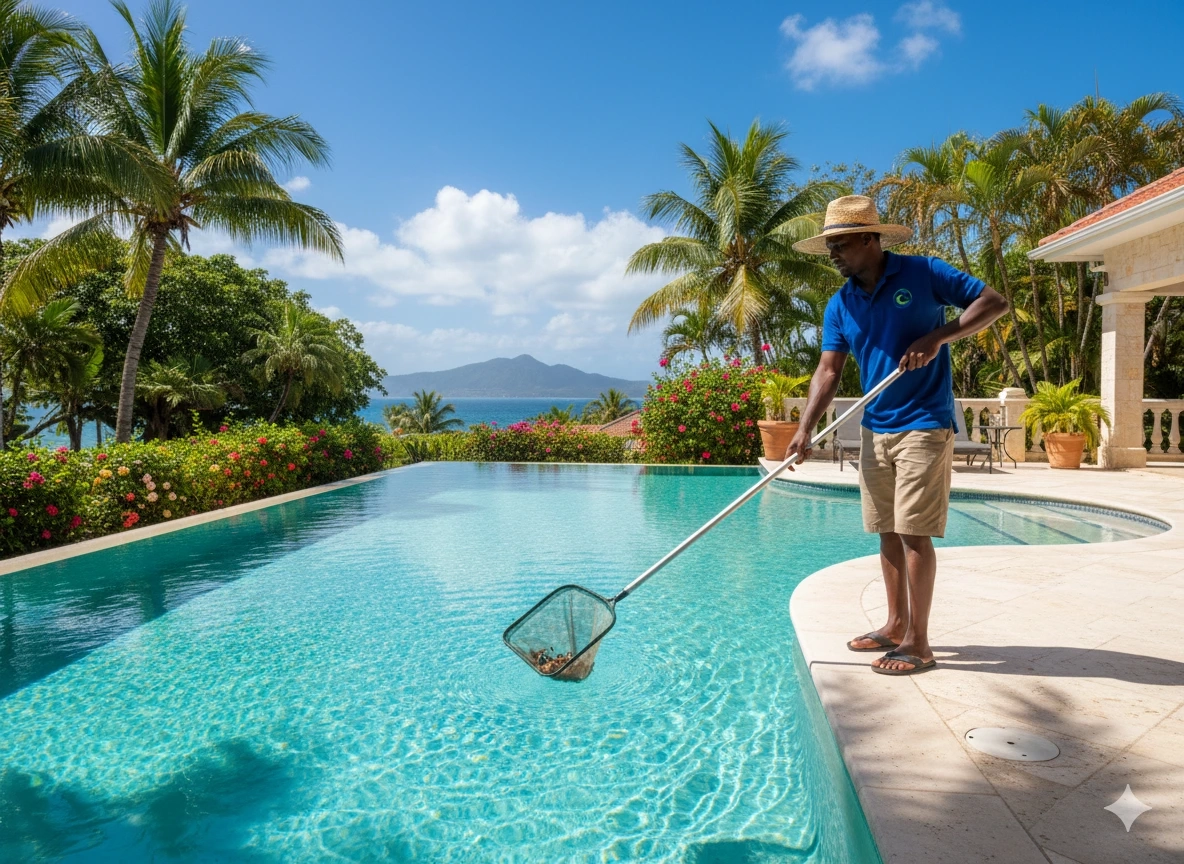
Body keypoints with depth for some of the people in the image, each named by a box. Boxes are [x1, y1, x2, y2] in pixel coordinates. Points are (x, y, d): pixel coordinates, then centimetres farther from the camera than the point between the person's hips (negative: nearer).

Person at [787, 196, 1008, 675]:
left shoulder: (923, 274, -6)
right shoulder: (840, 305, 7)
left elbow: (994, 302, -6)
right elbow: (828, 371, 1)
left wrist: (938, 336, -20)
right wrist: (805, 430, -11)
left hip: (924, 426, -6)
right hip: (875, 429, 6)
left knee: (914, 533, -6)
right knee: (887, 533, 11)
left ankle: (918, 642, 4)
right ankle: (896, 624, 25)